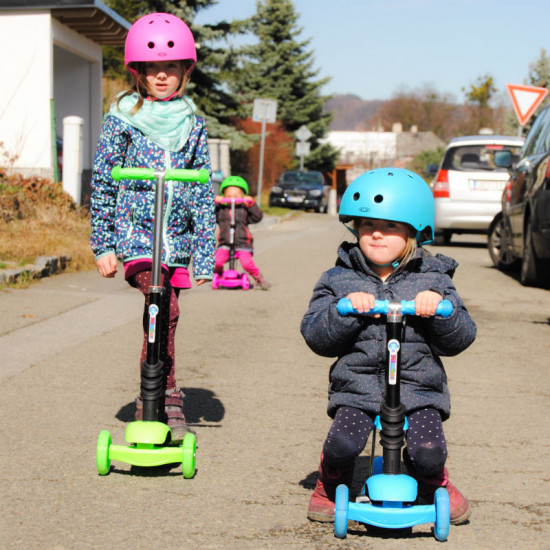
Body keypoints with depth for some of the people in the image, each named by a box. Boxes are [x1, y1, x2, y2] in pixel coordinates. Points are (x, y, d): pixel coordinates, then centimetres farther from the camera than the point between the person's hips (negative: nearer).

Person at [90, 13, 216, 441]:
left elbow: (203, 193, 9)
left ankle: (151, 403, 18)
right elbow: (102, 182, 4)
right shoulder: (123, 117, 1)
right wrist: (103, 244, 1)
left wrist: (205, 257, 5)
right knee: (163, 309, -22)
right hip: (134, 232, -3)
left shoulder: (192, 123, 9)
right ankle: (166, 400, -14)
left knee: (164, 318, 3)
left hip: (176, 237, 3)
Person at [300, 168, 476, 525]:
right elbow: (316, 336, 0)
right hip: (357, 386, 0)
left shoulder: (431, 280, 8)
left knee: (428, 450, -21)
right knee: (343, 443, -24)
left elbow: (460, 339, 4)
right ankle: (332, 486, 12)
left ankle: (435, 486, 17)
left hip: (419, 388, 0)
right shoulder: (340, 280, 8)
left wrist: (439, 306, -15)